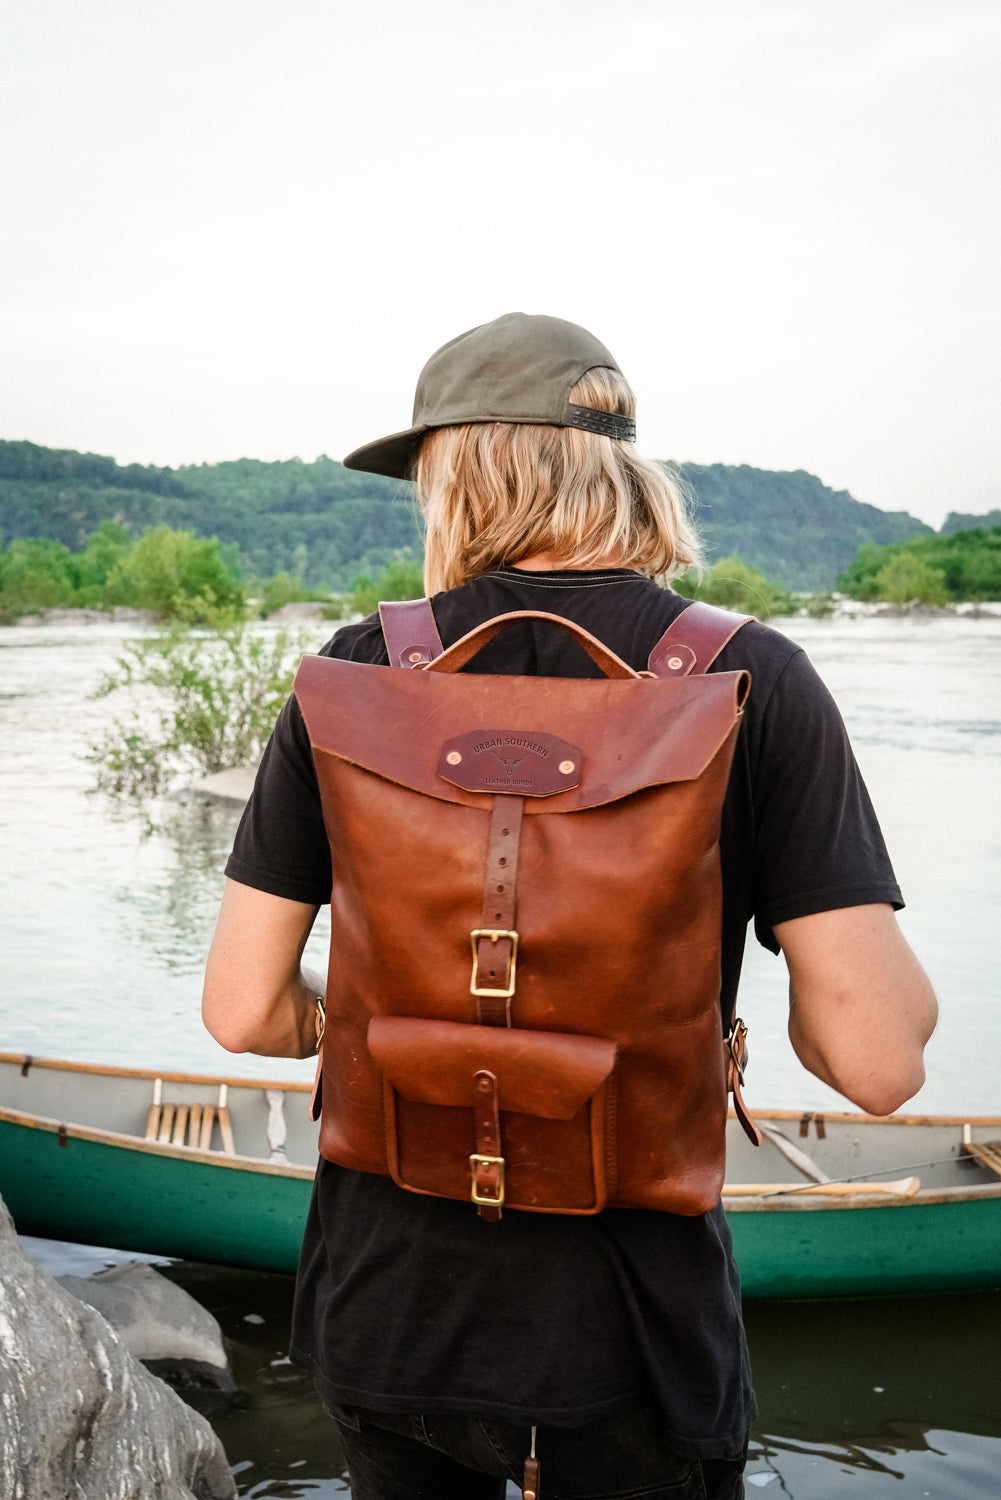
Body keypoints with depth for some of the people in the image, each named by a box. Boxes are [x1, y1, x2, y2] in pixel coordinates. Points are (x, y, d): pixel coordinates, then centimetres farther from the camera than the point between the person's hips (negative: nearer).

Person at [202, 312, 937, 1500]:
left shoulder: (355, 675, -8)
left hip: (386, 1314, 2)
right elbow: (876, 1059, -17)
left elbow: (245, 1011, -6)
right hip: (629, 1340, -1)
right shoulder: (754, 680, -13)